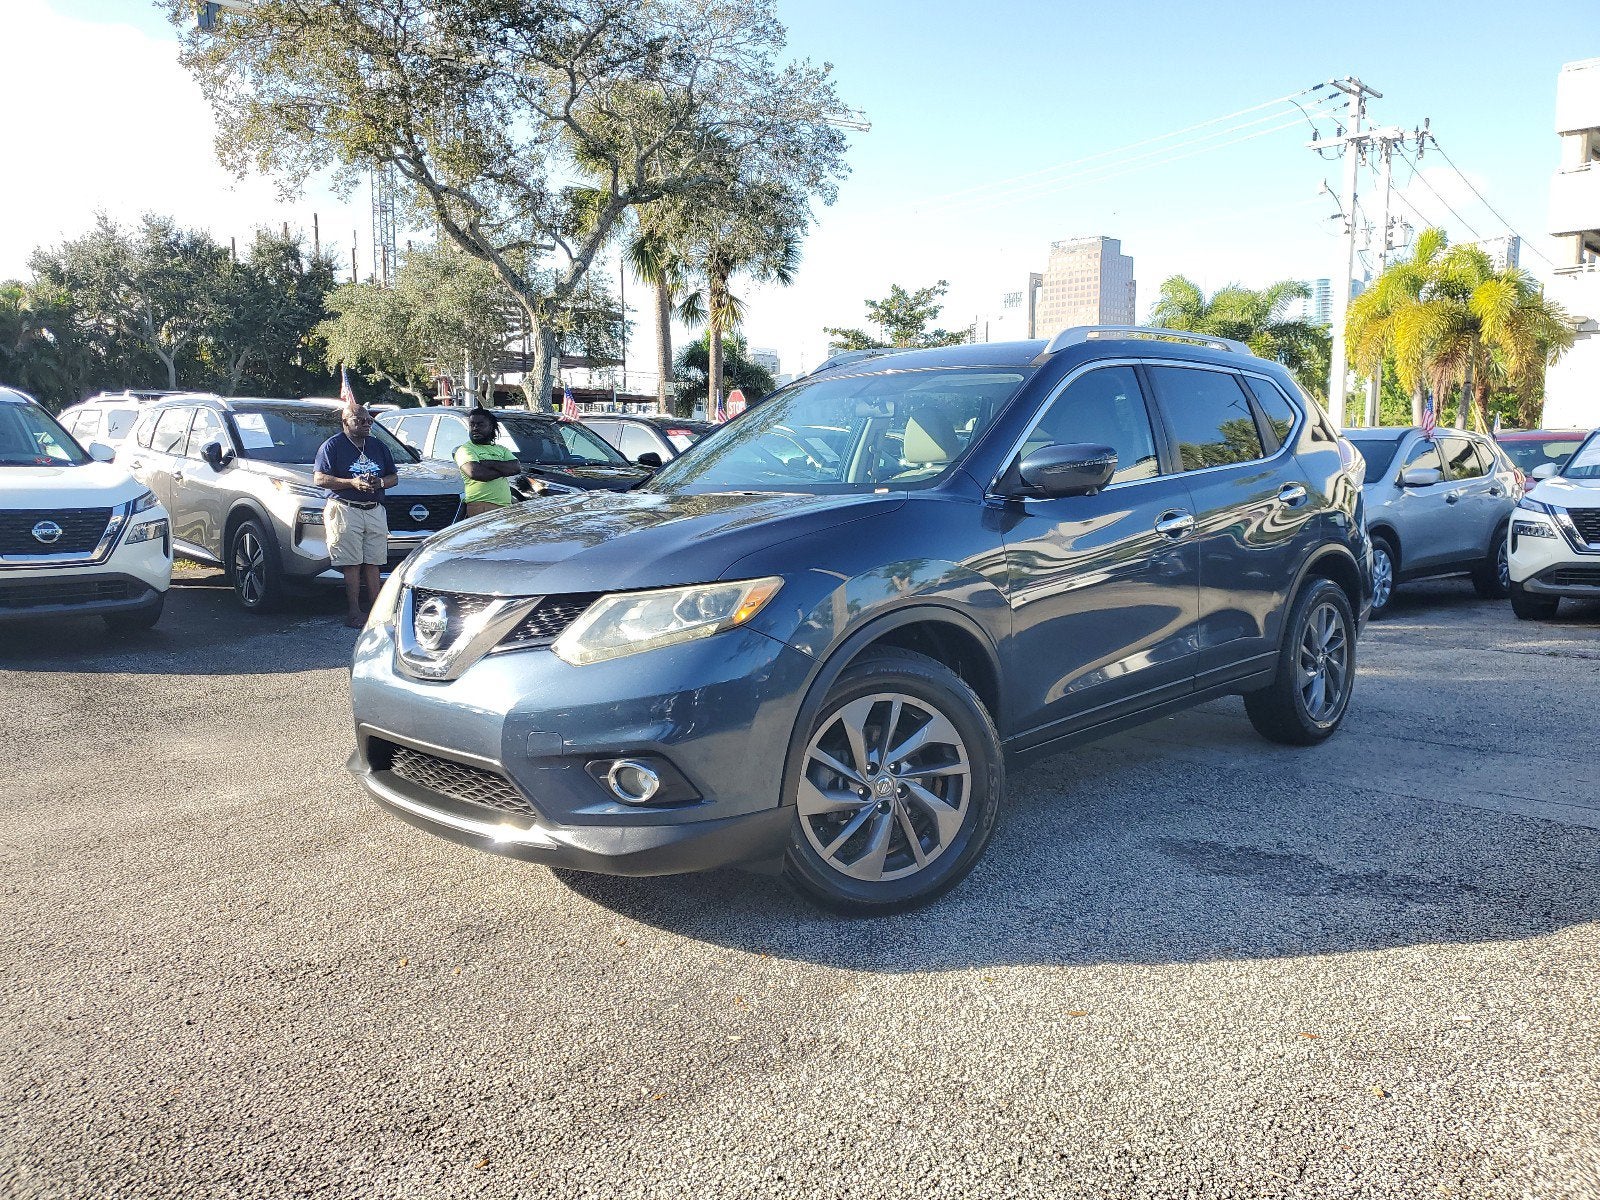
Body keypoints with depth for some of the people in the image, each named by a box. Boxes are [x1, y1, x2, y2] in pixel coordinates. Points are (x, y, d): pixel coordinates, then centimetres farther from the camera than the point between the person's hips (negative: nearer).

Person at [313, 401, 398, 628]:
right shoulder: (333, 445, 1)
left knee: (372, 563, 3)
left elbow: (394, 477, 20)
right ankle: (353, 612, -5)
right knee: (351, 564, -7)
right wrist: (352, 483, -16)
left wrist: (381, 482, -4)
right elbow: (319, 478, -6)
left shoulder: (378, 446, 18)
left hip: (375, 511, 5)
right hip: (344, 511, -5)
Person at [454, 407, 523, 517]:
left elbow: (517, 468, 6)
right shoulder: (465, 449, 8)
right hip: (480, 507, -5)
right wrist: (504, 470, 0)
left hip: (506, 506, 5)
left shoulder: (501, 449, 25)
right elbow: (474, 473, -12)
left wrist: (489, 463, -4)